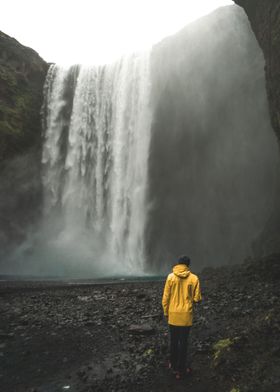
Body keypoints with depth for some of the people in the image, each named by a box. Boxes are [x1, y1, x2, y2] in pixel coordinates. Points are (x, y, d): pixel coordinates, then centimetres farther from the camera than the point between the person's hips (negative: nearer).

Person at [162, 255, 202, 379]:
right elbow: (197, 298, -6)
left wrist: (166, 312, 7)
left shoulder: (170, 277, -7)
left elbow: (165, 297, -5)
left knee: (173, 341, 17)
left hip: (173, 314, 1)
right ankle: (180, 369, 18)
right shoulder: (194, 278, -8)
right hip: (186, 315, -1)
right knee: (183, 342, 10)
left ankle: (174, 365, 31)